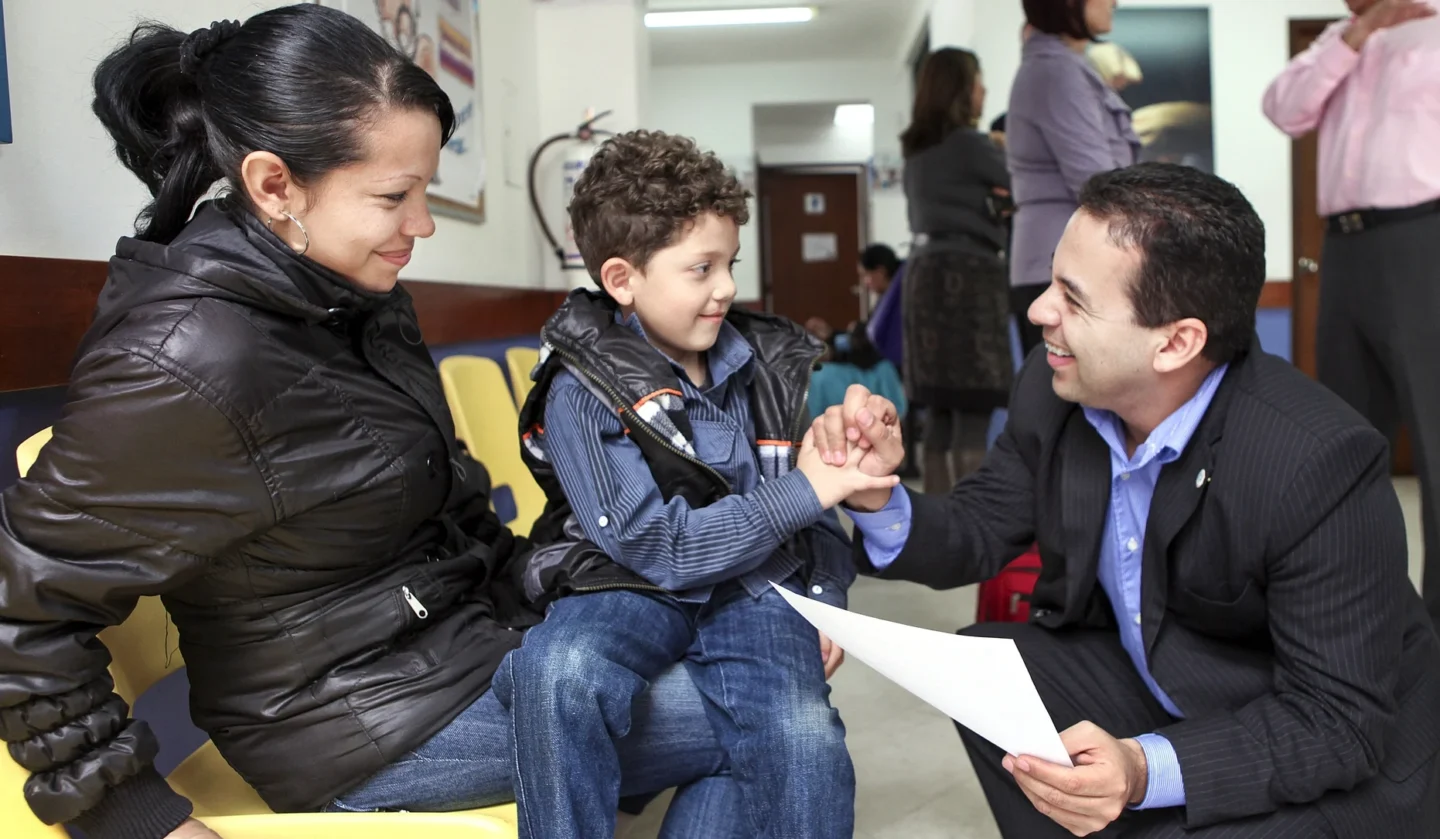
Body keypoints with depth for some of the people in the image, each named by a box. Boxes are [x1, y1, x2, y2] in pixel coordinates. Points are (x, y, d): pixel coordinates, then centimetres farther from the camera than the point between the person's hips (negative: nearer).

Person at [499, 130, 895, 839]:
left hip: (759, 591, 3)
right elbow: (658, 548, -16)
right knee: (556, 672, -34)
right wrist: (800, 493, -17)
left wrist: (826, 601, 2)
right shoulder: (584, 390, -8)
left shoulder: (766, 364, 7)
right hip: (639, 591, -2)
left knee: (807, 743, -27)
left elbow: (815, 510, 17)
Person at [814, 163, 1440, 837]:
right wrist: (877, 498, -24)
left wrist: (1146, 771, -42)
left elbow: (1340, 723, -26)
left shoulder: (1321, 465, -31)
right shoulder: (1052, 395, -14)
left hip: (1341, 757, -5)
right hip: (1154, 686, 6)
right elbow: (978, 532, -3)